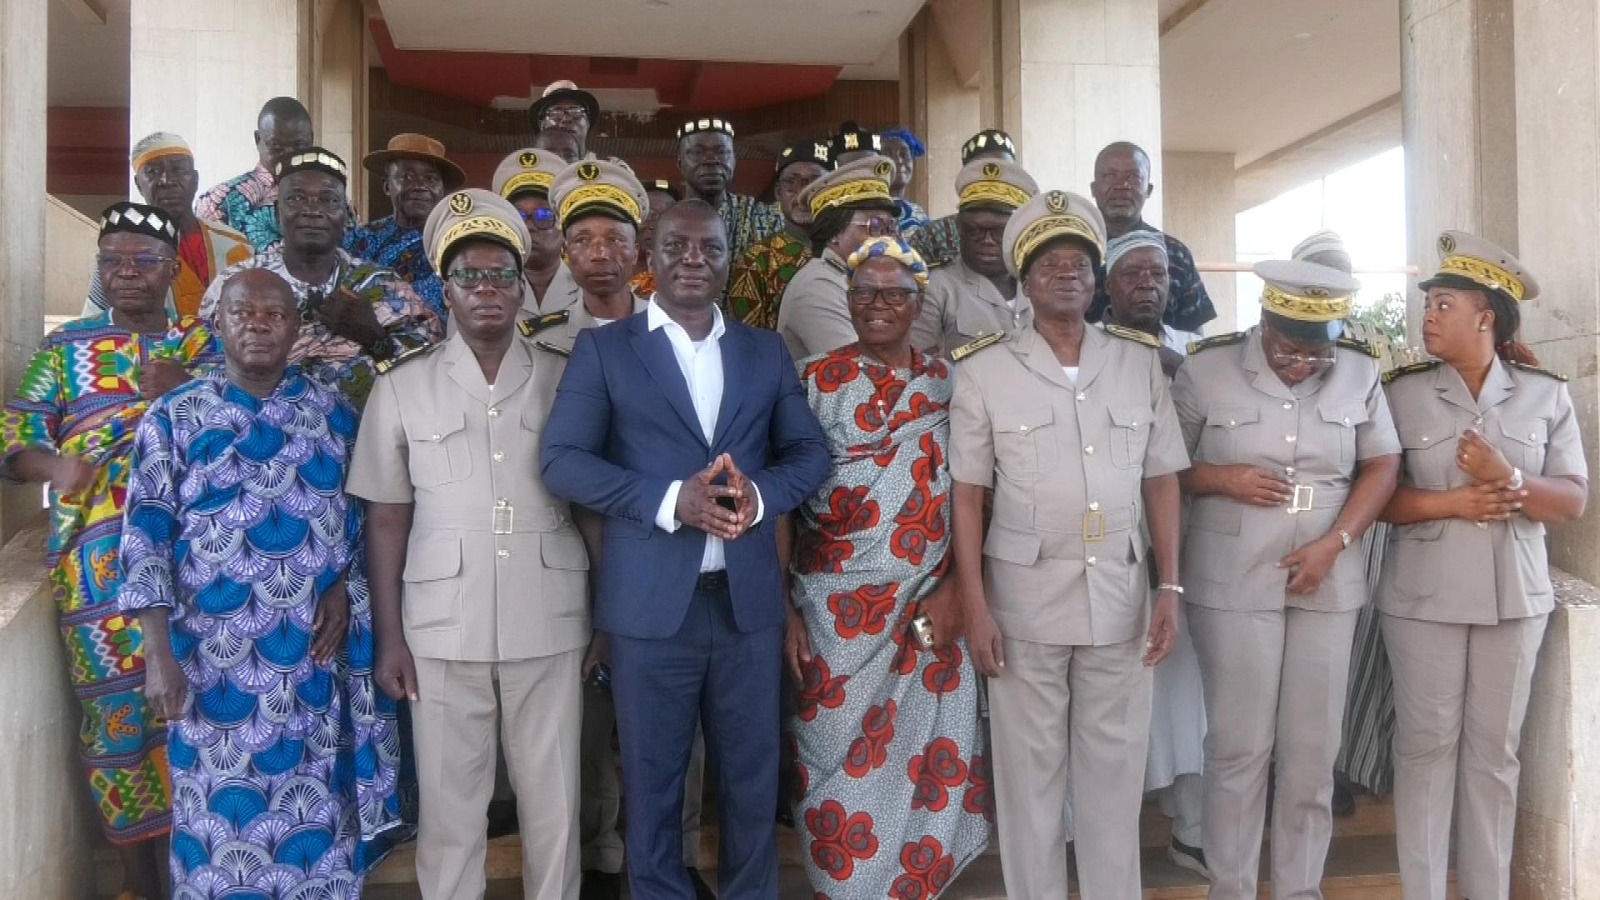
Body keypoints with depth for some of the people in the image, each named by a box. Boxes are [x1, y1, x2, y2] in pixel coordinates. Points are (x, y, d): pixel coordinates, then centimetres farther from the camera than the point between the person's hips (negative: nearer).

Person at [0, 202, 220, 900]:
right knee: (118, 710, 1)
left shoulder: (207, 344, 14)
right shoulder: (67, 346, 14)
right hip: (98, 559, 0)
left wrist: (183, 388, -15)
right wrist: (58, 466, -15)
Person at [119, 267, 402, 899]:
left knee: (317, 813, 10)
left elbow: (363, 514, 10)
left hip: (315, 656, 2)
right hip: (213, 660, -1)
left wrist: (343, 587, -6)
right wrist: (158, 653, -11)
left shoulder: (333, 413, 5)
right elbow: (146, 534, -4)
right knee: (222, 820, 8)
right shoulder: (174, 417, 0)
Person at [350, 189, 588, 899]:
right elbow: (387, 519, 4)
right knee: (449, 804, 10)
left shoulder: (565, 380, 3)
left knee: (554, 805, 9)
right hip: (443, 627, 0)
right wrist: (389, 635, 1)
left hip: (549, 624, 1)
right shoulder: (402, 386, 3)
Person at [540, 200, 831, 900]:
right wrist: (669, 499, -19)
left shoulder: (766, 351, 11)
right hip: (651, 600, -2)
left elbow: (811, 451, 7)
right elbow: (561, 459, -7)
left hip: (748, 597, 3)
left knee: (753, 775, 15)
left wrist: (761, 492, -15)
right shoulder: (602, 349, 2)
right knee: (652, 780, 11)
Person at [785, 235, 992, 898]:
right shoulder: (815, 382, -1)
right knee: (842, 760, 7)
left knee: (927, 760, 7)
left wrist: (954, 588, -7)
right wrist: (786, 610, -6)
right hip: (835, 608, -2)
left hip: (928, 605, 2)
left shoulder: (947, 384, 5)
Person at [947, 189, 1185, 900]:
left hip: (1121, 595, 2)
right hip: (1025, 598, -2)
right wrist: (975, 608, -7)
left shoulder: (1140, 366, 7)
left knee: (1115, 769, 11)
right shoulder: (983, 372, -1)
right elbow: (966, 495, -2)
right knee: (1029, 771, 9)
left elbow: (1161, 481, 8)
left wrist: (1169, 587, 1)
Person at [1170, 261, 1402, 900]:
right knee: (1239, 747, 2)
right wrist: (1222, 479, -17)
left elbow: (1383, 466, 6)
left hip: (1328, 584, 3)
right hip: (1233, 584, -3)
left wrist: (1334, 543, -7)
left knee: (1314, 749, 8)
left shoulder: (1359, 373, 3)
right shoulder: (1205, 371, -4)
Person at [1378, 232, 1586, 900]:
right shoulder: (1403, 393, -1)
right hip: (1423, 595, -1)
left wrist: (1509, 479, -17)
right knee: (1426, 743, 3)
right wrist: (1447, 502, -17)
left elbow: (1572, 500, 1)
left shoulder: (1547, 396, 4)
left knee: (1495, 748, 9)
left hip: (1514, 596, 2)